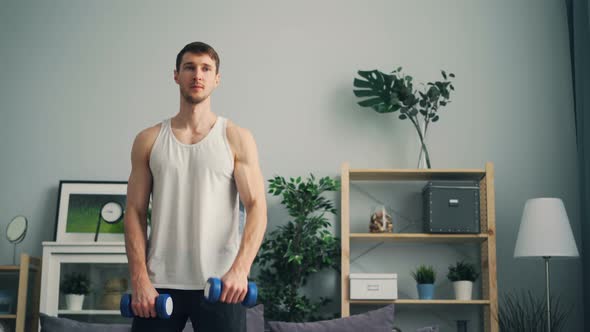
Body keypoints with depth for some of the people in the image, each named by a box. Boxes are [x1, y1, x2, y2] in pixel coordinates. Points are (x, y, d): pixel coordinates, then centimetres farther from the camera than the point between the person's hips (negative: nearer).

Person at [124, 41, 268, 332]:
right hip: (160, 283, 2)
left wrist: (241, 267, -21)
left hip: (221, 284, -1)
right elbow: (135, 212, 5)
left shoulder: (237, 139, 2)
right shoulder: (148, 141, 8)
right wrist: (139, 279, -6)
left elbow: (257, 206, -5)